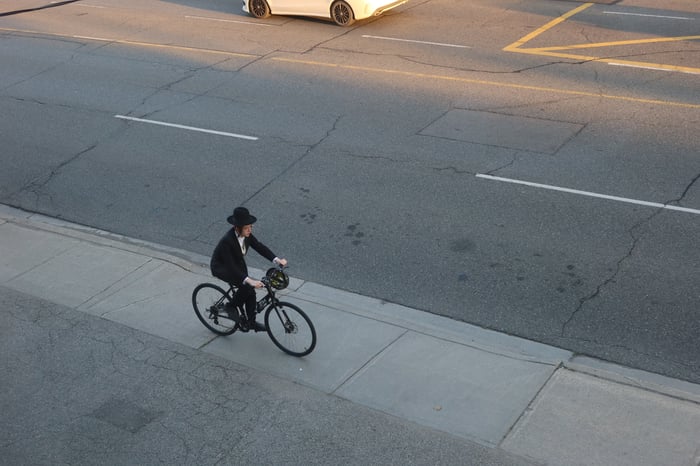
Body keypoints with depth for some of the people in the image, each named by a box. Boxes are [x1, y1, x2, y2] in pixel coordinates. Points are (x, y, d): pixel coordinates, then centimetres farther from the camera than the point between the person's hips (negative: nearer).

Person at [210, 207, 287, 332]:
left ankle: (251, 322, 15)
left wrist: (276, 259, -28)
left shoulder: (247, 235, -16)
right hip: (221, 267, -7)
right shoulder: (227, 241, -35)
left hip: (238, 264, 7)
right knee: (246, 287, -27)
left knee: (250, 290, -2)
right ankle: (232, 308, -2)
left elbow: (259, 247, -13)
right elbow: (231, 266, -38)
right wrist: (249, 280, -47)